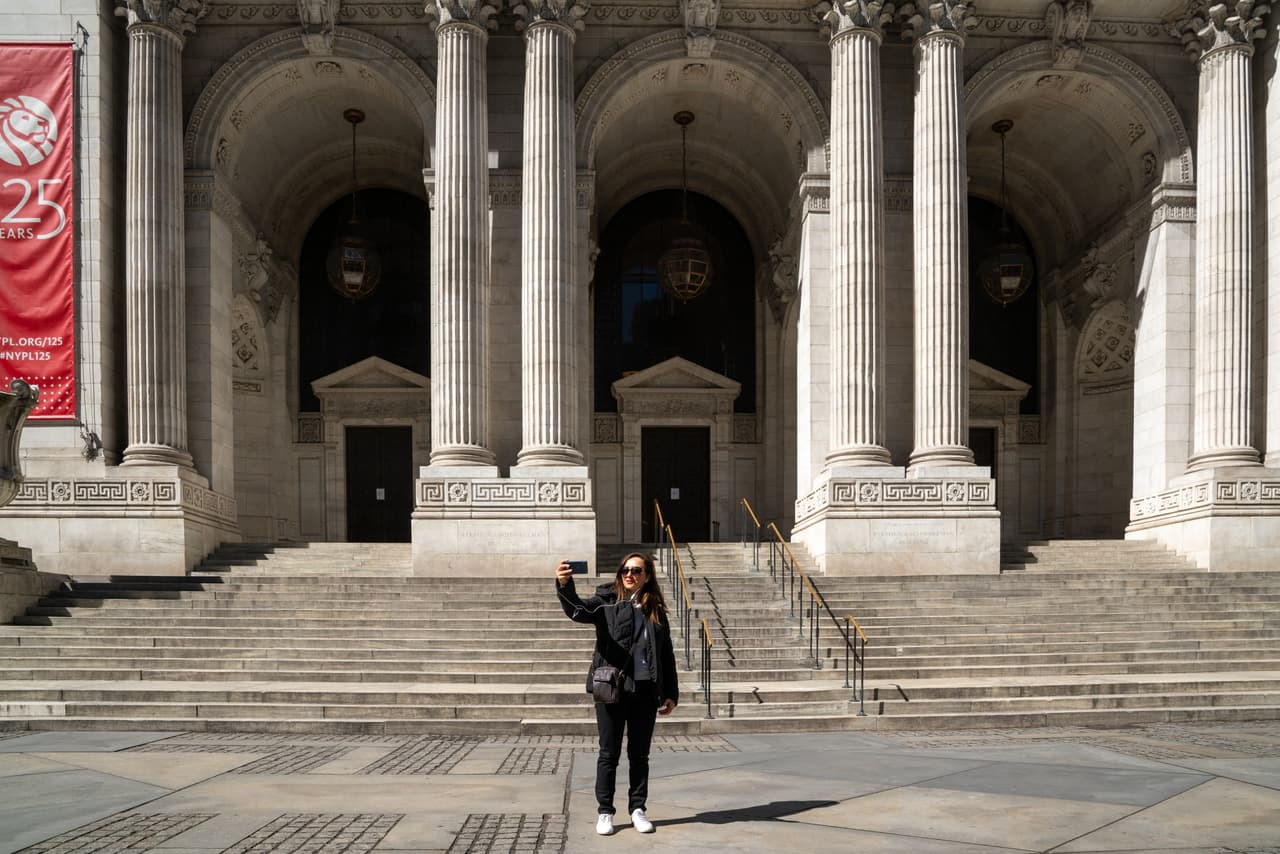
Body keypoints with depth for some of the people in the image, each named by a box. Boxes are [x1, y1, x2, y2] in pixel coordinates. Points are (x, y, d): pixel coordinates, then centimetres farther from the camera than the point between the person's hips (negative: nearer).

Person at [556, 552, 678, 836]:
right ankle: (604, 812, 13)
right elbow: (578, 610, -20)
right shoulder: (606, 602, 0)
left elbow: (666, 655, 13)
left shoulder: (656, 610, 9)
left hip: (645, 691, 3)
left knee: (640, 755, 10)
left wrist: (671, 693, 8)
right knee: (609, 753, 4)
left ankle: (637, 809, 21)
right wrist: (564, 585, -40)